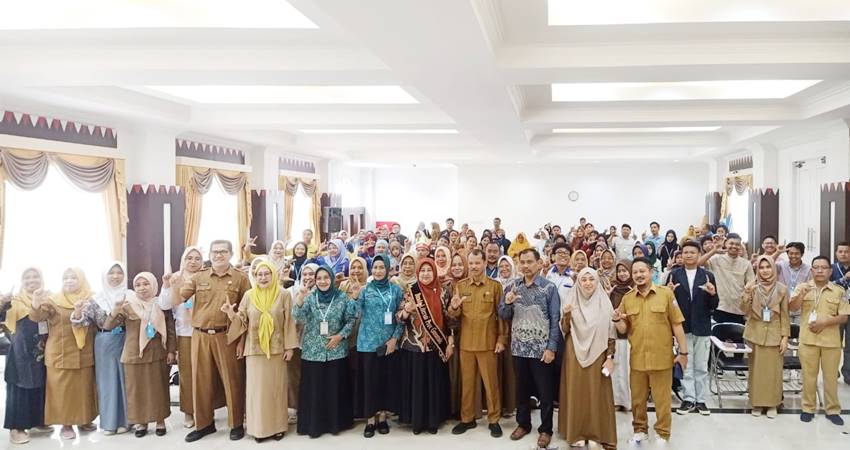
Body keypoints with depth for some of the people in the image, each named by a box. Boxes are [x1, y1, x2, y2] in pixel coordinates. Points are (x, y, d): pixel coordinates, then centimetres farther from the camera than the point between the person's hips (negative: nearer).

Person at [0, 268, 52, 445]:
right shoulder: (16, 301, -5)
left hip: (42, 352, 5)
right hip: (22, 352, -5)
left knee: (40, 387, 11)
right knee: (20, 387, -1)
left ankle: (36, 422, 23)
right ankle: (16, 427, 4)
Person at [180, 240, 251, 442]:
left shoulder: (240, 278, 2)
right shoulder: (198, 277, 9)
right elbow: (179, 299, 3)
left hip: (227, 336, -3)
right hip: (200, 336, 3)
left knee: (232, 380, 3)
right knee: (201, 380, 9)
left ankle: (236, 424, 16)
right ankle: (204, 423, 23)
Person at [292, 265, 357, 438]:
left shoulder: (342, 298, -1)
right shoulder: (309, 297, -1)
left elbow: (351, 320, 4)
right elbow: (298, 317, -15)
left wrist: (340, 336, -10)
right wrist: (300, 298, -30)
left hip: (336, 351, 0)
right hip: (312, 351, 0)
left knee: (335, 388, 7)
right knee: (313, 389, 4)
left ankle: (336, 422, 21)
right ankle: (313, 425, 16)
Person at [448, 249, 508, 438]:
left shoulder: (495, 286, -2)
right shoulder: (460, 286, 5)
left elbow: (501, 314, 0)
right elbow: (453, 316, 5)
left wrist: (502, 339, -6)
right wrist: (454, 307, -18)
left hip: (488, 343, -2)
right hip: (465, 343, 3)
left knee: (491, 382, 6)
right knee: (466, 382, 11)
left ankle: (494, 420, 18)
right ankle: (467, 419, 23)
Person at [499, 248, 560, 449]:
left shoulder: (549, 287, -6)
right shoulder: (512, 287, 5)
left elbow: (555, 320, -7)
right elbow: (503, 316, 6)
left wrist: (551, 348, -13)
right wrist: (507, 303, -15)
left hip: (541, 348, -3)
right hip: (519, 348, 3)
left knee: (545, 391, 5)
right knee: (521, 389, 14)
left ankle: (545, 429, 19)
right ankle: (523, 423, 30)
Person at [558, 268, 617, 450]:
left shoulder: (604, 302, 0)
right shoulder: (571, 301, 1)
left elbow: (611, 333, 0)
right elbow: (565, 330, 1)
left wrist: (610, 357, -6)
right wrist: (566, 315, -17)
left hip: (597, 354, 0)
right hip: (575, 354, 1)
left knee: (597, 393, 3)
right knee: (576, 393, 4)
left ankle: (599, 433, 13)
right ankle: (577, 432, 14)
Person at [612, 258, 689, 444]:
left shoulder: (666, 293, -5)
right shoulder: (627, 298, 3)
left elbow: (677, 324, -2)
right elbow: (624, 329, 8)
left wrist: (683, 351, -3)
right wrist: (617, 320, -14)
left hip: (661, 357, -3)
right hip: (637, 358, 3)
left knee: (662, 399, 8)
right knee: (637, 398, 14)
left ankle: (662, 433, 24)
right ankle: (639, 430, 31)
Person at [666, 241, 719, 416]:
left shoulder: (708, 275, 1)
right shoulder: (674, 275, 0)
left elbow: (714, 306, 0)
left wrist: (713, 294, -20)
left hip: (702, 328, 0)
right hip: (683, 327, 0)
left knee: (701, 367, 9)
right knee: (686, 367, 8)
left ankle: (701, 400, 17)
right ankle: (688, 399, 16)